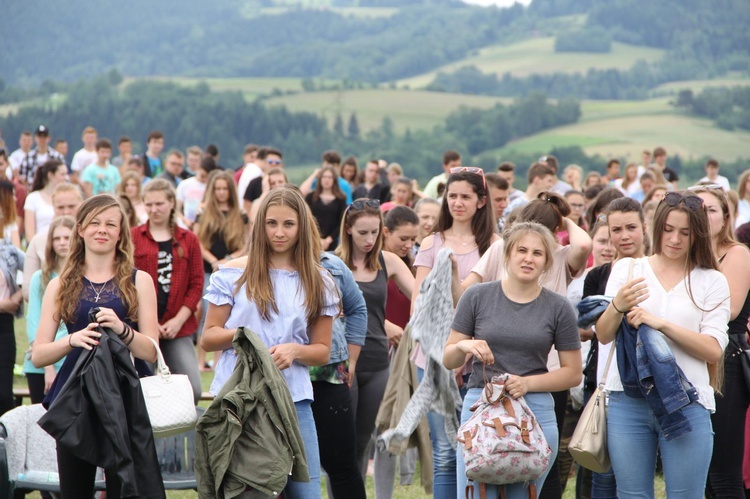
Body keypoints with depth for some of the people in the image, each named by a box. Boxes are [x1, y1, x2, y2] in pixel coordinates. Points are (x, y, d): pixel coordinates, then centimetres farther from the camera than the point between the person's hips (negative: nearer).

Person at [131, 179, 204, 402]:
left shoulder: (188, 240, 10)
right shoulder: (132, 238, 4)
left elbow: (196, 284, 7)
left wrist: (178, 320, -5)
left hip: (178, 328, 1)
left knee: (192, 390, -8)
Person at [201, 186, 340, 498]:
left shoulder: (318, 282, 9)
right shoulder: (234, 274, 4)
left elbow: (323, 352, 10)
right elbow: (207, 339, 5)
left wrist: (295, 350, -11)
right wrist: (237, 335, -15)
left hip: (293, 399, 1)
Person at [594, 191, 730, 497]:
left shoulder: (712, 281, 7)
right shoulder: (626, 269, 11)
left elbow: (713, 350, -4)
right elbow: (603, 336, 4)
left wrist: (661, 323, -15)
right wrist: (617, 306, -17)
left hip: (686, 402, -1)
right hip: (628, 400, 1)